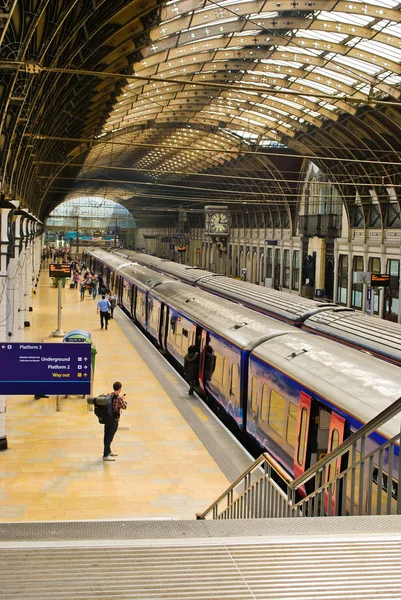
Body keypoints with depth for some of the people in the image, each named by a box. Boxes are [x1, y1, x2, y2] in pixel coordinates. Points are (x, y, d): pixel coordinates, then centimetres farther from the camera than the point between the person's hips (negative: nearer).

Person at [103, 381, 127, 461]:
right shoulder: (119, 398, -19)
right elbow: (124, 407, -8)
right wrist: (124, 400, 8)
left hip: (107, 418, 7)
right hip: (114, 419, -7)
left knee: (107, 435, 18)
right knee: (110, 436, -1)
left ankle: (108, 451, 35)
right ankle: (106, 455, 2)